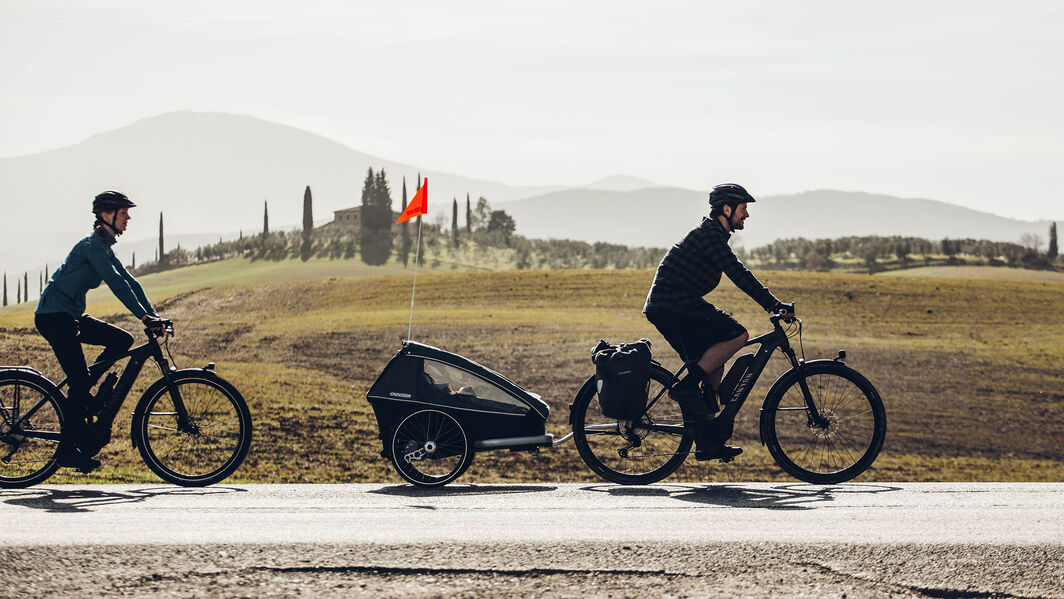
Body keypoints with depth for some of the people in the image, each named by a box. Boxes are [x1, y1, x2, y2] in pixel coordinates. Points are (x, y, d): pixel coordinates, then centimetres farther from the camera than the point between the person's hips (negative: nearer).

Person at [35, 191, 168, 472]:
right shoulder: (92, 245, -16)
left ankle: (78, 397, 6)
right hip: (53, 316, -10)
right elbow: (116, 282, -26)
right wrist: (143, 316, -30)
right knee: (80, 381, -12)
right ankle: (69, 448, -5)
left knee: (123, 340, 1)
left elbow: (129, 281, 12)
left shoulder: (105, 248, 14)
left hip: (71, 316, 10)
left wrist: (154, 314, 3)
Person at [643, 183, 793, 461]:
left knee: (713, 366, 12)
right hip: (673, 305, -10)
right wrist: (774, 304, -24)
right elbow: (737, 273, -22)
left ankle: (708, 442, 11)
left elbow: (736, 274, 29)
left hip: (666, 307, 10)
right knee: (738, 335, -15)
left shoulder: (712, 234, 21)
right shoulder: (709, 235, -12)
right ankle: (686, 386, -16)